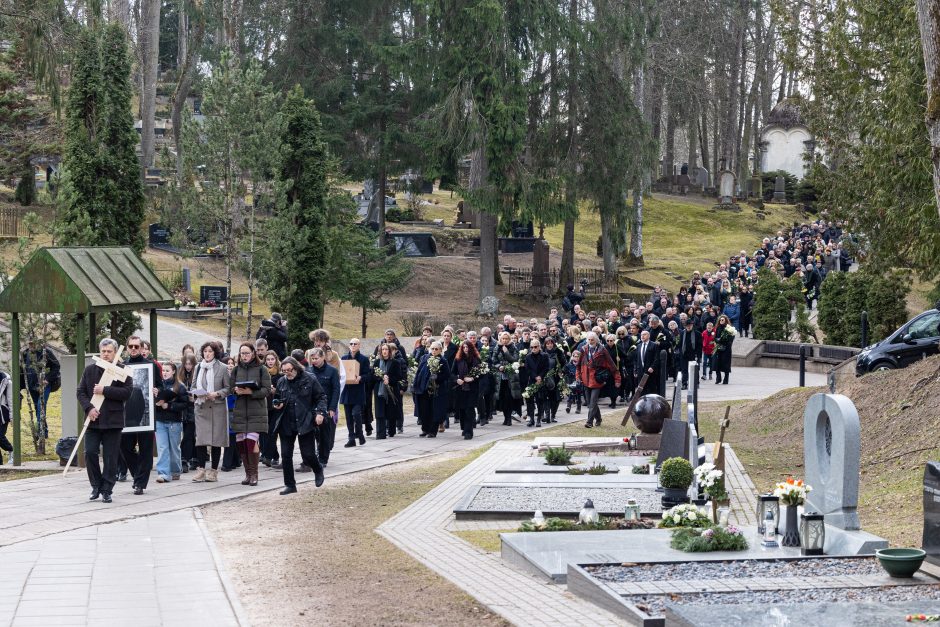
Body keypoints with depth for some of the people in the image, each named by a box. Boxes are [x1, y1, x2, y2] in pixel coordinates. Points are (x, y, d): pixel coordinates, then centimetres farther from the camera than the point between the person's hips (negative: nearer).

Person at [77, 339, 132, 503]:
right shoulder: (90, 369, 9)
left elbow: (127, 392, -11)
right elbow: (80, 392, 7)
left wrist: (105, 390, -17)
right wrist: (88, 408, -9)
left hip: (113, 421, -3)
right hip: (93, 420, 3)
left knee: (110, 457, 1)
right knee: (90, 452, -4)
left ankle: (107, 491, 10)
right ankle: (96, 486, 13)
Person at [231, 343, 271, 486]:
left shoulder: (261, 369, 0)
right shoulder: (236, 370, 12)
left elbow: (267, 390, -4)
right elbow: (231, 388, 14)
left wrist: (251, 392, -17)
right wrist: (237, 391, -9)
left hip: (256, 411, -4)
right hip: (240, 411, 4)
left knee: (252, 441, -13)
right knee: (240, 442, 1)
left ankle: (254, 474, -1)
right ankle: (248, 473, 14)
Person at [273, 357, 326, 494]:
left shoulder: (309, 380, -5)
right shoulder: (281, 382, 7)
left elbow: (321, 397, 0)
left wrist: (320, 412, -14)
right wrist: (278, 404, -1)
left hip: (305, 424, -4)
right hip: (286, 424, 4)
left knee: (308, 455, -2)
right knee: (286, 455, 1)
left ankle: (318, 470, 31)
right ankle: (290, 485, 12)